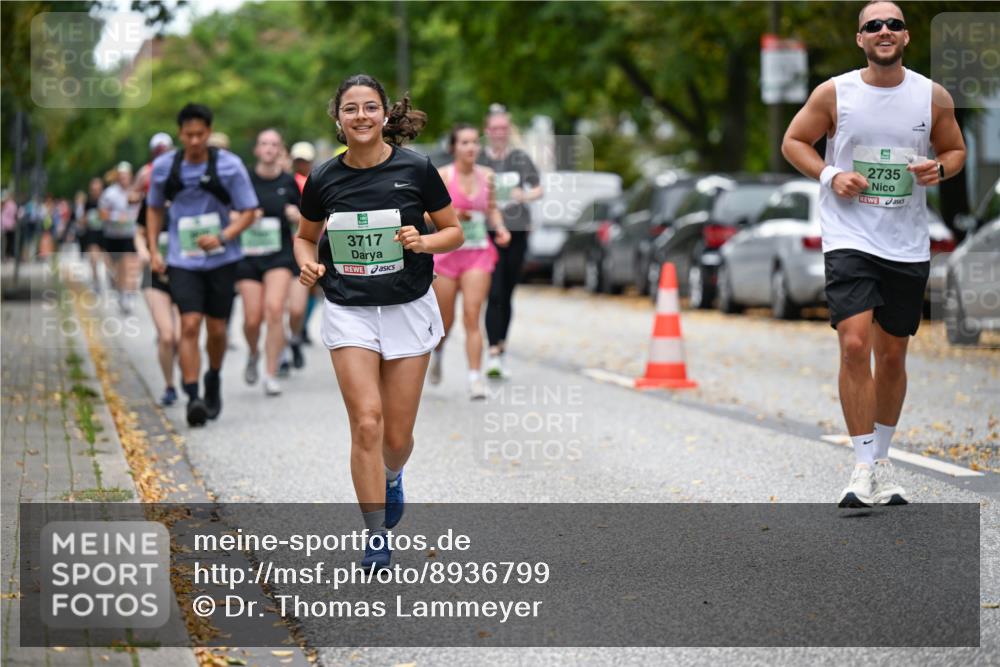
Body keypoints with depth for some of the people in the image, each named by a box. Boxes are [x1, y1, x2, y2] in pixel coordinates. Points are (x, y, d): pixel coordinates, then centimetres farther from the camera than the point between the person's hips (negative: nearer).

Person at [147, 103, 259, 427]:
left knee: (217, 329, 8)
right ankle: (193, 397, -18)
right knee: (190, 325, -15)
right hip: (182, 261, 0)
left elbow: (248, 211, -3)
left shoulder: (229, 166, -7)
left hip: (221, 258, 0)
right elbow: (154, 209, 14)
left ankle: (214, 379, 37)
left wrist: (222, 237, -18)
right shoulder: (164, 166, -1)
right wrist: (153, 251, 6)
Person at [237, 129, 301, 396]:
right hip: (249, 253, 0)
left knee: (274, 309, -17)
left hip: (280, 254, 0)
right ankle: (253, 354, 33)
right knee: (252, 318, -2)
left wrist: (295, 215, -7)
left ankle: (271, 374, -10)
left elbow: (302, 220, 15)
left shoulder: (288, 182, 5)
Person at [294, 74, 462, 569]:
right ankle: (376, 539, -3)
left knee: (397, 435, 4)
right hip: (348, 311, 0)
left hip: (409, 309, 0)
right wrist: (308, 264, -7)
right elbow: (305, 236, 14)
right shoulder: (324, 178, -2)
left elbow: (454, 232, 2)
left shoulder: (416, 169, -7)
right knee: (366, 424, -13)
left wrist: (422, 241, -18)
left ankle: (391, 478, 42)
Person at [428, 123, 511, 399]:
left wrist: (500, 227, 1)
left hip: (478, 253, 1)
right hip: (447, 251, -1)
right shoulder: (442, 176, -7)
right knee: (445, 320, 10)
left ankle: (475, 378, -10)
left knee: (472, 316, -10)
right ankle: (436, 351, 44)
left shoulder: (486, 176, 5)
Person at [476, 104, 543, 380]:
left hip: (516, 232, 2)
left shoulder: (521, 158, 8)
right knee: (494, 293, -14)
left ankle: (502, 349, 23)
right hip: (488, 233, -2)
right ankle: (494, 353, -19)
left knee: (507, 294, 9)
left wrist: (526, 195, -18)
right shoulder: (479, 160, 3)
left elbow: (538, 189, 2)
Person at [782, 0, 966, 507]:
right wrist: (830, 175, -10)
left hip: (907, 246, 3)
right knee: (855, 345, -16)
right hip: (849, 238, -3)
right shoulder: (833, 94, -3)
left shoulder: (933, 98, 1)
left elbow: (955, 149, 15)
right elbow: (793, 141, 7)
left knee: (892, 355, 12)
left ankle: (881, 460, 28)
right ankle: (865, 471, -11)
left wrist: (939, 169, -8)